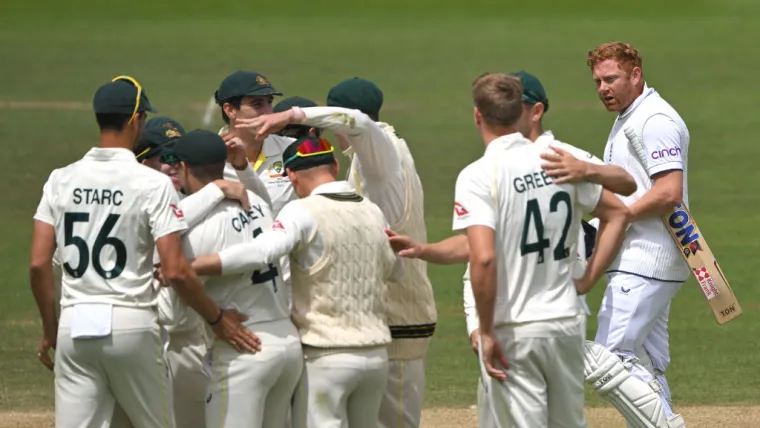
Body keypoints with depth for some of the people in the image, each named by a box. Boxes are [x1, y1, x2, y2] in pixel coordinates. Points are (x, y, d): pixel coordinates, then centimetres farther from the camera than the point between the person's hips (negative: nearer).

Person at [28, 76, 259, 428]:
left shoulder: (61, 180, 5)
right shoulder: (153, 184, -7)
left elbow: (39, 264, 2)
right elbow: (175, 270, -13)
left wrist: (50, 329, 14)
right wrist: (216, 319, 0)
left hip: (75, 326, 3)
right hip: (131, 324, -3)